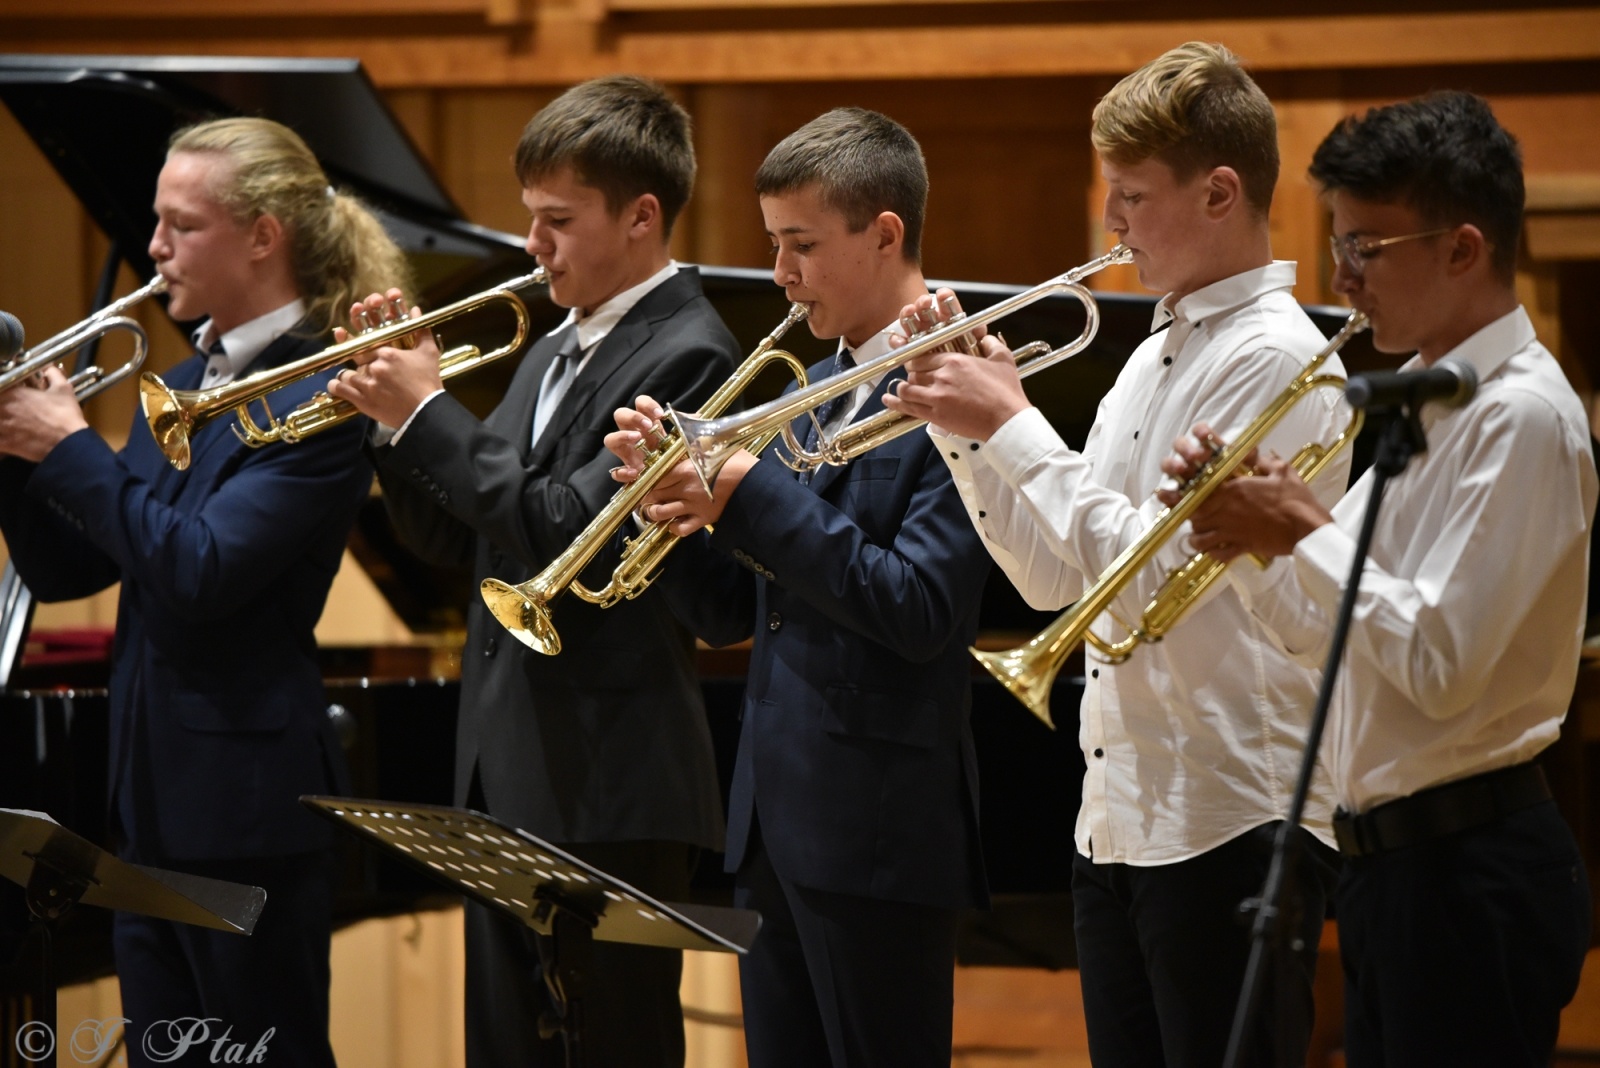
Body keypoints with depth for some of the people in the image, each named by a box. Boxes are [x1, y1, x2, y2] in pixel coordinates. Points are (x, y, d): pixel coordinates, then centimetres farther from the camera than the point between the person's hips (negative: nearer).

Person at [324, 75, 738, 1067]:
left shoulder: (686, 354, -12)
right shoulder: (554, 353, 17)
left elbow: (566, 529, -22)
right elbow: (455, 537, 17)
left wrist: (431, 414, -15)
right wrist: (394, 411, 2)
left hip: (608, 792, -9)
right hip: (510, 779, 9)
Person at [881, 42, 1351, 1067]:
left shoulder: (1275, 358, -12)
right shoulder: (1154, 358, 16)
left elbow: (1156, 574, -19)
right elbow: (1055, 577, 16)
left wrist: (1015, 426, -13)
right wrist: (967, 427, 6)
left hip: (1229, 821, -9)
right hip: (1119, 818, 9)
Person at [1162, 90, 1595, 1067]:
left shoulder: (1521, 416, -16)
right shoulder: (1419, 399, 15)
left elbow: (1440, 665, -23)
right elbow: (1322, 634, 19)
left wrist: (1305, 533, -15)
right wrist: (1250, 532, 2)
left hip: (1468, 869, -10)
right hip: (1388, 858, 10)